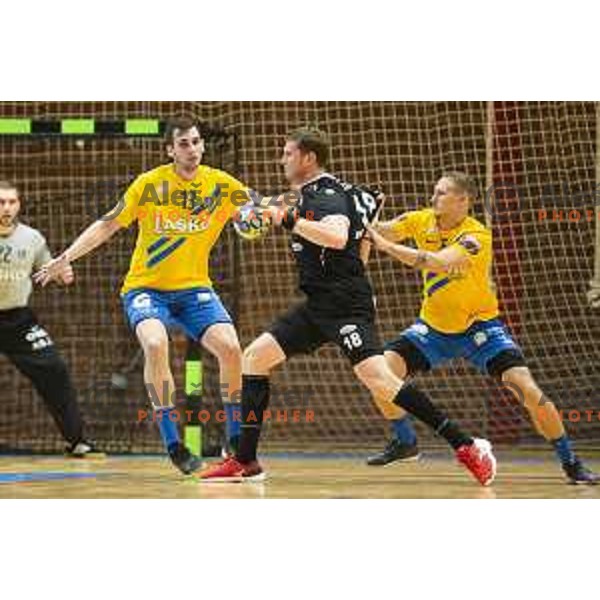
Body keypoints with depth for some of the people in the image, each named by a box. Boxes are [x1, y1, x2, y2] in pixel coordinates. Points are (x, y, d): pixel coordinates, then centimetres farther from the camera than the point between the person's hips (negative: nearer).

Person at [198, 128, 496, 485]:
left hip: (346, 305, -11)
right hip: (318, 307, 11)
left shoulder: (326, 196, -11)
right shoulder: (312, 195, 19)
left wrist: (291, 221, -28)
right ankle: (246, 463, 11)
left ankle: (467, 446, -22)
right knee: (254, 357, 7)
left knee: (376, 377, -24)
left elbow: (338, 237, -32)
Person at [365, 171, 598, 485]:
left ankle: (570, 462, 0)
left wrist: (385, 245, -40)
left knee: (529, 391, -18)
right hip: (434, 326, 5)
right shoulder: (422, 221, -6)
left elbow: (437, 262, -39)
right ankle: (404, 441, 10)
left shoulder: (476, 236, -25)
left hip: (480, 325, -5)